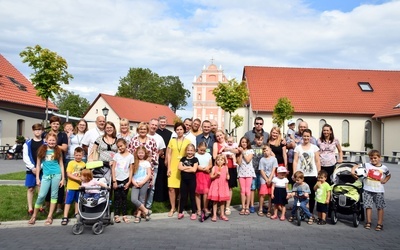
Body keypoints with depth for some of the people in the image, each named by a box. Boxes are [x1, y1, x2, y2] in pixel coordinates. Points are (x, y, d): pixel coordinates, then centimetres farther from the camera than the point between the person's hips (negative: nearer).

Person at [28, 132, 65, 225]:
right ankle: (34, 215, 16)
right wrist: (37, 178, 4)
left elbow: (61, 165, 8)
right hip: (46, 175, 0)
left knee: (54, 195, 5)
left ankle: (50, 216, 15)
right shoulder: (42, 150, 5)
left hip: (56, 175, 0)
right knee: (41, 195, -2)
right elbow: (38, 165, 8)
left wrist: (63, 178, 4)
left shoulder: (58, 151, 5)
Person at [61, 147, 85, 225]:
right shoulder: (71, 163, -6)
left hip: (80, 186, 3)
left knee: (77, 200, 17)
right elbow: (68, 174, -12)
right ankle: (65, 217, 3)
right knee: (68, 201, 0)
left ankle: (76, 213, 33)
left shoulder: (84, 164, 2)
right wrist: (78, 178, -20)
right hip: (71, 186, -3)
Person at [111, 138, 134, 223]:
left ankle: (124, 215, 10)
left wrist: (129, 182, -4)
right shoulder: (116, 155, 3)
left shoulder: (130, 156, 0)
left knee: (124, 197, 5)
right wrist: (114, 180, -6)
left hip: (125, 180, -1)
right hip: (117, 179, 1)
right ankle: (116, 215, 9)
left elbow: (131, 170, 1)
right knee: (117, 197, 4)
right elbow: (113, 168, 0)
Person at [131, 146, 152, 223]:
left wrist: (142, 182, -11)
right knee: (133, 199, -13)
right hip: (136, 184, 2)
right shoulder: (135, 163, 11)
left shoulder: (147, 163, 5)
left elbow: (149, 174, -1)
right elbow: (131, 174, 7)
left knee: (141, 199, 1)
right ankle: (146, 211, 1)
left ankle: (138, 215, 13)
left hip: (144, 183, -2)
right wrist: (133, 182, -8)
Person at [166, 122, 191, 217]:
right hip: (173, 167, 1)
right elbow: (169, 155, 5)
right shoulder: (172, 141, 8)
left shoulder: (188, 141, 4)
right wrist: (168, 168, -2)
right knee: (171, 188, -4)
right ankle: (172, 208, 9)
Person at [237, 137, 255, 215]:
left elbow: (248, 160, -11)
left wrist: (243, 152, -7)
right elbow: (239, 162, -2)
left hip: (249, 172, -2)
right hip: (241, 172, 2)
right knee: (242, 190, 2)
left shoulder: (250, 151, 3)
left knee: (247, 190, -2)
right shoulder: (239, 151, 8)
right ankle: (243, 207, 8)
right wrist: (240, 153, -6)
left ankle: (247, 208, 5)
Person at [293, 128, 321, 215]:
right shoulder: (298, 147, 5)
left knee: (312, 195, 7)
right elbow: (295, 161, 2)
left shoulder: (314, 147, 6)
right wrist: (294, 173, -5)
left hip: (312, 175, 1)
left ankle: (310, 213, 20)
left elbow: (317, 161, 6)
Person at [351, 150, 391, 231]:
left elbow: (389, 175, 22)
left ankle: (380, 224, 15)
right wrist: (353, 171, -20)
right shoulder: (367, 165, -1)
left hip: (379, 191, 1)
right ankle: (368, 222, 17)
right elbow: (357, 166, -1)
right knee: (368, 206, 5)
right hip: (368, 190, 0)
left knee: (380, 207, 5)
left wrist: (385, 181, 5)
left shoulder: (384, 168, 4)